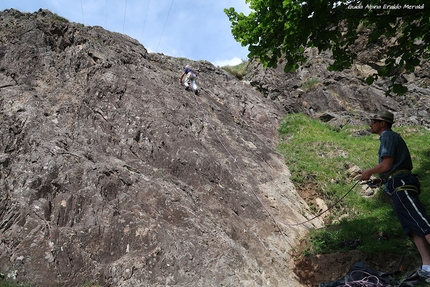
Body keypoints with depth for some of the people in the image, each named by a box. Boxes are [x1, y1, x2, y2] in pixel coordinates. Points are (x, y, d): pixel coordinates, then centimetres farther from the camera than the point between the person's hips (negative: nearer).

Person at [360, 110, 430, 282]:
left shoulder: (388, 136, -3)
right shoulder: (391, 138, 27)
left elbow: (386, 165, -14)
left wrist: (369, 172, 1)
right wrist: (382, 179, 23)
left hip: (400, 187, -10)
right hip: (400, 187, 10)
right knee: (413, 228, 1)